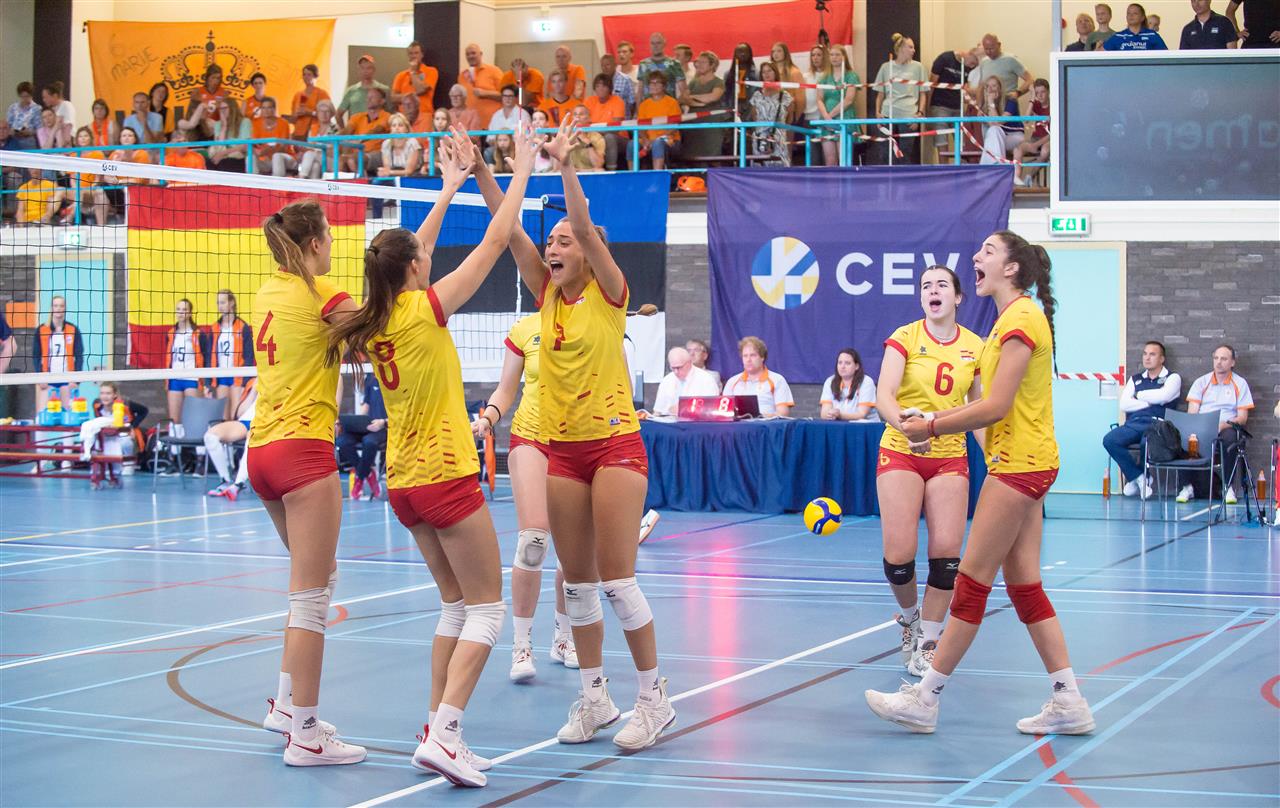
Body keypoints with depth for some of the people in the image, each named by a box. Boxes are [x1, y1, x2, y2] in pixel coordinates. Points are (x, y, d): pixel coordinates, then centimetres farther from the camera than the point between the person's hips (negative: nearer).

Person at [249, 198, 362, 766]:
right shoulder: (321, 293, -9)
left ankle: (285, 704, 26)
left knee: (318, 580, 23)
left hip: (263, 450, 9)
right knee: (312, 596, -5)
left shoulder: (267, 293, 13)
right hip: (303, 448, -9)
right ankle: (304, 735, -3)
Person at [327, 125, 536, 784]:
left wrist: (450, 185, 27)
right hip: (445, 476, -8)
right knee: (487, 607, -2)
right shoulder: (424, 309, -13)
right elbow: (496, 240, -9)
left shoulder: (375, 320, 5)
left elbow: (410, 254, 22)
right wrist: (522, 168, 0)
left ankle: (436, 730, 11)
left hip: (404, 482, 8)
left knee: (457, 605, 16)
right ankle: (444, 734, -14)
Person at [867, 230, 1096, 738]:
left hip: (1019, 463, -10)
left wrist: (932, 427, -12)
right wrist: (934, 419, 7)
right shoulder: (1011, 319, 17)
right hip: (1021, 462, 10)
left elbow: (996, 407, -20)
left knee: (973, 581, -4)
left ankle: (925, 698, 2)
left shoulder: (1021, 319, -15)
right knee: (1023, 585, 9)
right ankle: (1068, 702, 10)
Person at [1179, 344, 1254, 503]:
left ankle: (1229, 486, -23)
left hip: (1227, 428, -1)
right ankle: (1187, 485, -21)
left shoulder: (1240, 384, 10)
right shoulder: (1201, 382, 14)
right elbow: (1191, 414, 5)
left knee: (1230, 437, -38)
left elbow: (1242, 418, 3)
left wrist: (1223, 425, -16)